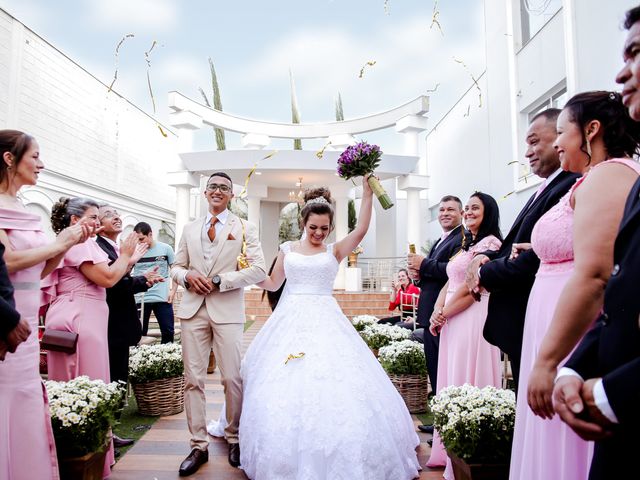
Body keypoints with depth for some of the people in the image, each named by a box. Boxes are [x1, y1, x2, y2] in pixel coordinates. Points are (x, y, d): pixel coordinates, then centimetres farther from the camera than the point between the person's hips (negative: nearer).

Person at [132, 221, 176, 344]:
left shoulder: (165, 248, 0)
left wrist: (173, 291, -4)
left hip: (162, 298, -1)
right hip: (140, 299, 1)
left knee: (168, 332, 3)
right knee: (139, 333, 7)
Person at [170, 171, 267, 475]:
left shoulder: (245, 228, 3)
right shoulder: (190, 229, 15)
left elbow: (259, 270, -6)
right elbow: (176, 267, 18)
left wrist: (219, 281, -13)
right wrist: (187, 275, -6)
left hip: (227, 311, -3)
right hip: (193, 310, 3)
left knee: (232, 379, 3)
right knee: (193, 379, 4)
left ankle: (234, 439, 23)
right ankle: (199, 446, 17)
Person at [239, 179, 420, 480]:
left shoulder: (335, 250, 5)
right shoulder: (287, 249, 10)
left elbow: (362, 229, -9)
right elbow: (273, 283, 17)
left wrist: (367, 191, -12)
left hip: (325, 322, -1)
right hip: (291, 321, 1)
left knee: (333, 383, -6)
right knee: (286, 386, 0)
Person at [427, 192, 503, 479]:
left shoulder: (490, 242, -8)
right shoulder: (466, 245, 21)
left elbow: (473, 288, -15)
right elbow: (449, 284, 17)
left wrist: (443, 314, -8)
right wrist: (436, 313, 2)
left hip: (472, 320, -9)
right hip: (451, 321, 9)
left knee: (466, 382, -3)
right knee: (451, 382, 13)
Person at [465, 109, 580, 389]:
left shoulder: (570, 188, -17)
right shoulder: (544, 190, 16)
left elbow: (537, 259, -26)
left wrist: (487, 273, -12)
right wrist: (486, 257, -3)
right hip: (521, 325, 10)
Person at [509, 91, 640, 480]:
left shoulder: (607, 175, -12)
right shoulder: (605, 177, 19)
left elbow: (592, 276, -23)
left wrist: (546, 361, -22)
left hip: (580, 343, -10)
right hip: (576, 339, 10)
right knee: (558, 445, 15)